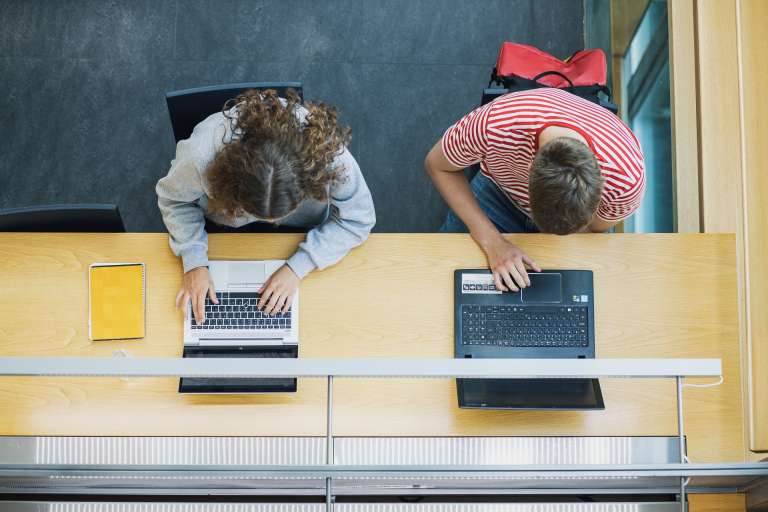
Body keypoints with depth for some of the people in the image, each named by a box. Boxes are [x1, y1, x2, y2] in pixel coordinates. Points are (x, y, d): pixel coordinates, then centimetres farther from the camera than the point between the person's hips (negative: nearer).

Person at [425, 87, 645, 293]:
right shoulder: (493, 125, -44)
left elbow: (595, 230, -15)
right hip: (500, 192, 0)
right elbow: (437, 166, -22)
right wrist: (492, 241, -30)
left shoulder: (626, 179, -39)